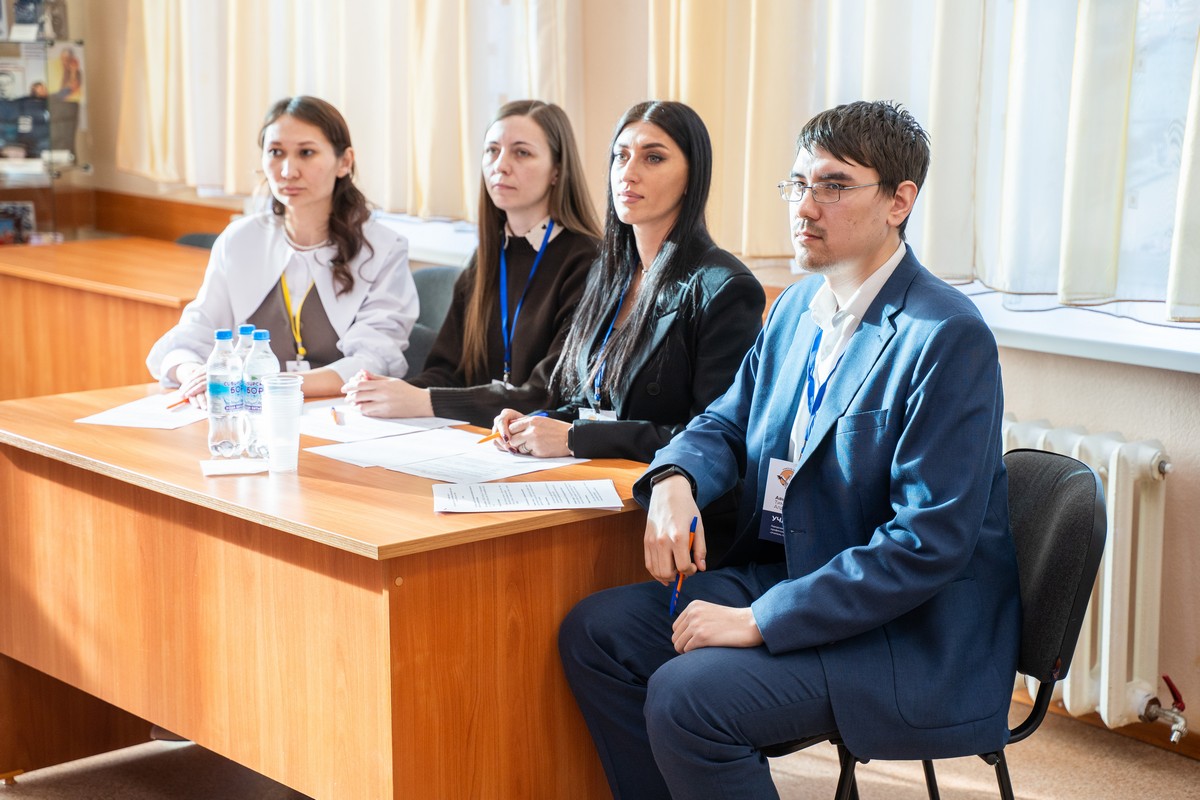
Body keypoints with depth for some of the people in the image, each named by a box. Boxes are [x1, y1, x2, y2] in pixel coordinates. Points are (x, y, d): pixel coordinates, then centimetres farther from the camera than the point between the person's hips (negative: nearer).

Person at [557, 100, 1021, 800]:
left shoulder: (949, 339, -20)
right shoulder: (799, 305, 9)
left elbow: (929, 544, -24)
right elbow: (728, 422, 18)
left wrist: (759, 620, -23)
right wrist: (675, 482, -8)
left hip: (912, 631, -9)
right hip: (781, 574, 9)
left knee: (685, 696, -26)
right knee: (593, 633, -1)